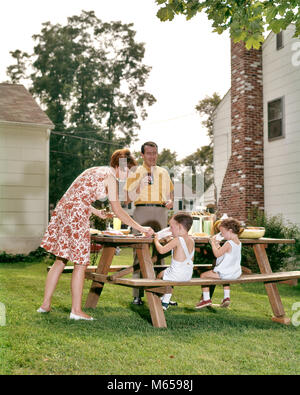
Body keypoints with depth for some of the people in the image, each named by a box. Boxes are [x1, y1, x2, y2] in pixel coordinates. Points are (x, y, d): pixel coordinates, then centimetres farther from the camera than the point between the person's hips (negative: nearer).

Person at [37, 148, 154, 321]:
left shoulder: (95, 171, 22)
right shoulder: (110, 176, -4)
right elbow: (118, 211, -8)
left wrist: (96, 212, 30)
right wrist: (140, 228, -4)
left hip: (63, 209, 9)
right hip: (76, 215, -9)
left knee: (60, 260, 14)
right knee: (81, 263, 0)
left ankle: (46, 304, 19)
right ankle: (76, 310, 5)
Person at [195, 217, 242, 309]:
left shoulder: (229, 243, -22)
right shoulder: (238, 243, 7)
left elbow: (217, 254, -21)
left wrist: (213, 243, -10)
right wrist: (218, 246, 8)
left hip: (224, 273, -9)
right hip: (236, 273, 9)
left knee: (203, 275, 1)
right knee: (225, 277, 42)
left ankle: (206, 299, 5)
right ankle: (227, 297, 35)